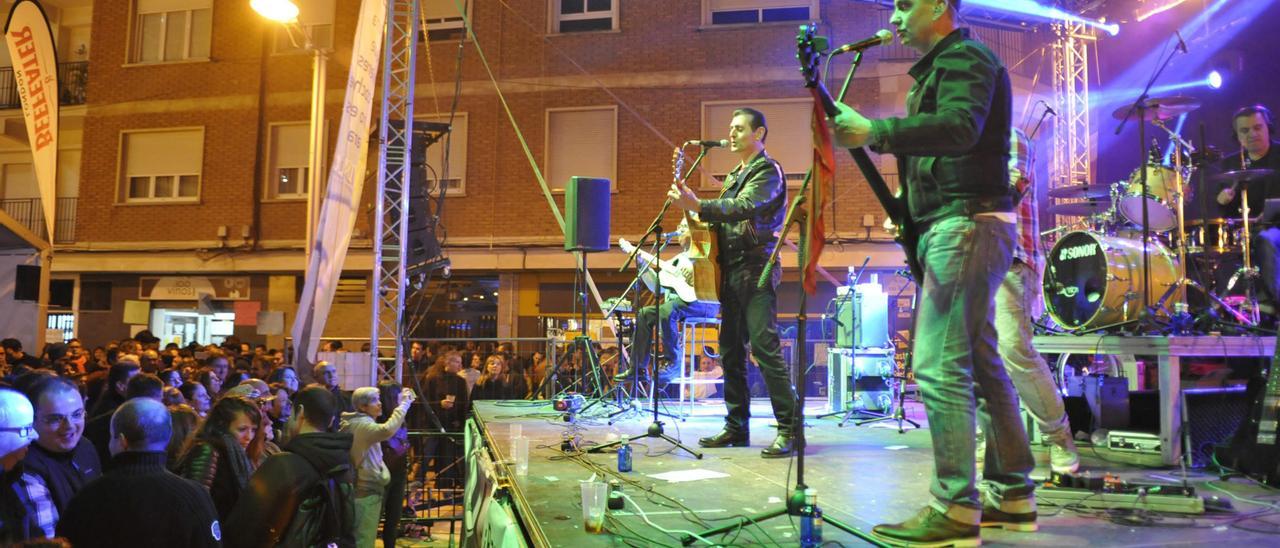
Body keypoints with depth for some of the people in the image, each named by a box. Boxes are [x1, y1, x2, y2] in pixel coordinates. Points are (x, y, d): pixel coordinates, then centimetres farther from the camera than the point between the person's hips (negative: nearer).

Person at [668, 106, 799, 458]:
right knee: (731, 351, 8)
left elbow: (744, 208, -21)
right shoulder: (734, 176, 23)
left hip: (756, 269, -9)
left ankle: (789, 428, -12)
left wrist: (697, 206, -31)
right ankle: (736, 427, 15)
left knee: (764, 346, -15)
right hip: (731, 270, 9)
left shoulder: (767, 170, -4)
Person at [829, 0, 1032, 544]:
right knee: (980, 364, 12)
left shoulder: (964, 58, -7)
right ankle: (1012, 495, 20)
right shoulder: (941, 66, 24)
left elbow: (960, 127, -26)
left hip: (966, 224, -11)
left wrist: (874, 131, -31)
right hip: (962, 223, 11)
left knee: (939, 366, -13)